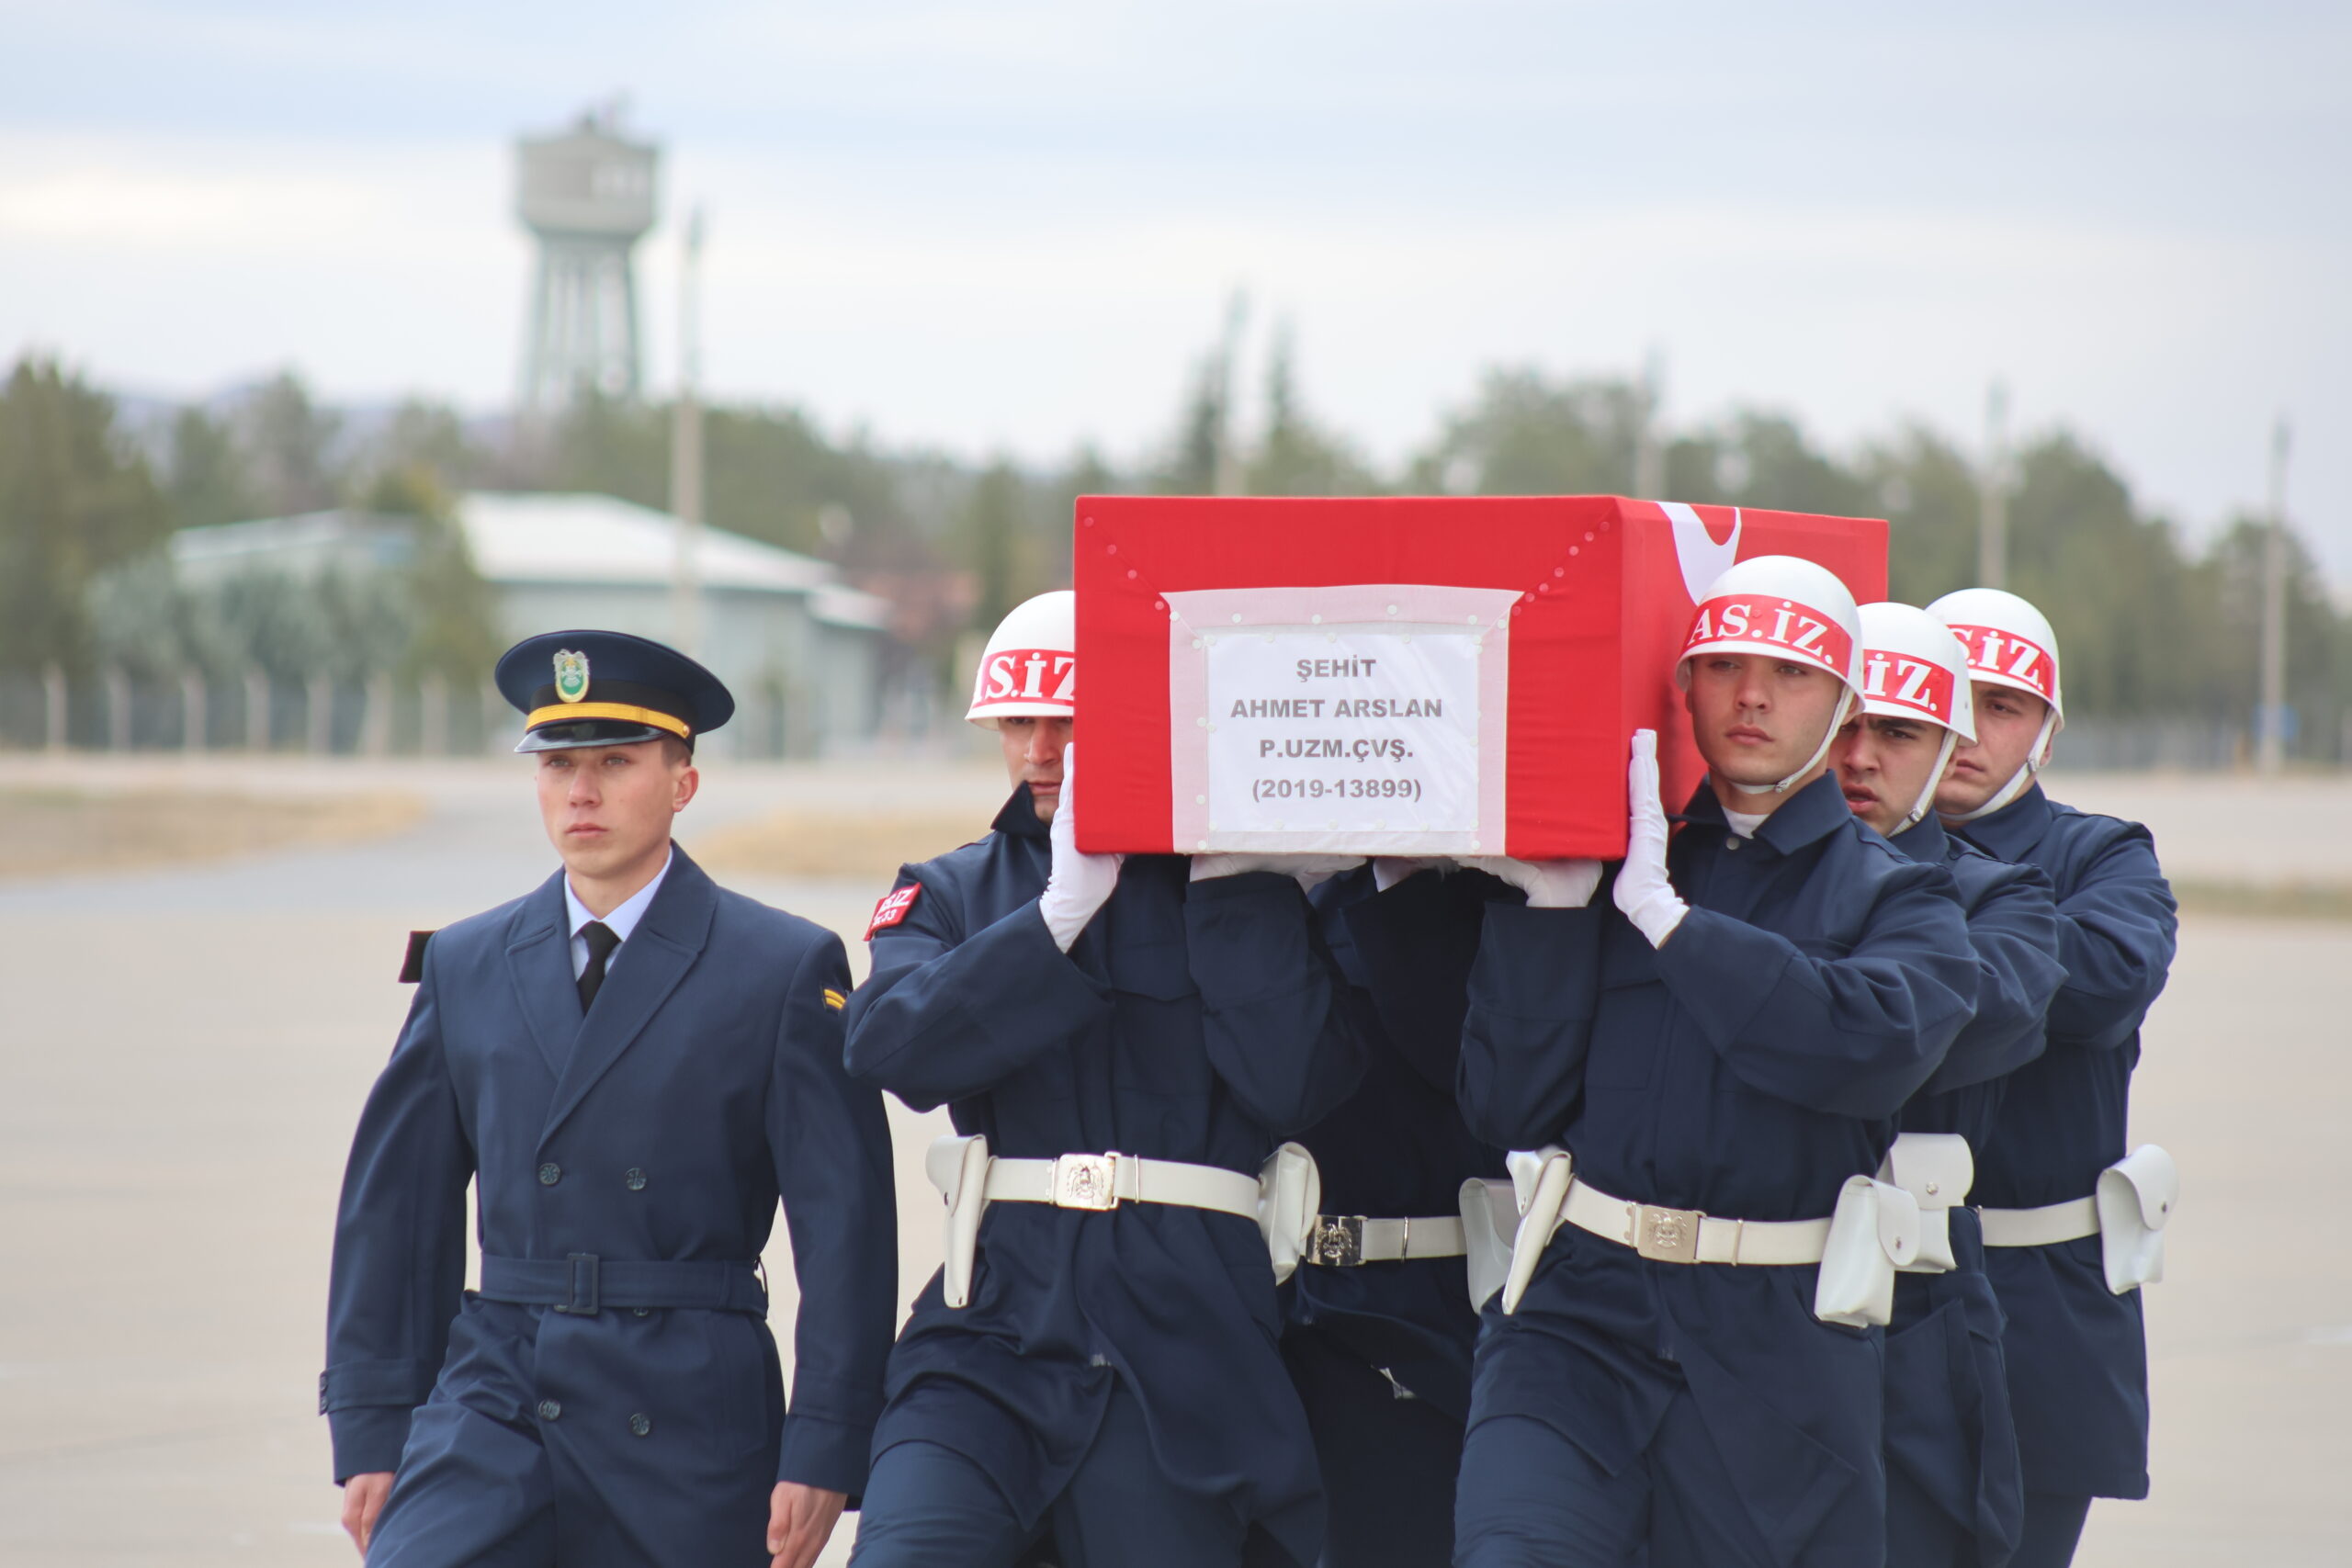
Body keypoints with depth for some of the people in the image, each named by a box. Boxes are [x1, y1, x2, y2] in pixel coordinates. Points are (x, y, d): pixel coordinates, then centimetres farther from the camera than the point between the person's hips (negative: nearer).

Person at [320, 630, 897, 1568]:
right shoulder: (465, 968, 11)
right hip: (491, 1408, 2)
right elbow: (394, 1209, 13)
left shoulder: (788, 970, 0)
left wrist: (821, 1455, -9)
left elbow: (846, 1226, -3)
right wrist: (372, 1435, 8)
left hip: (690, 1424, -2)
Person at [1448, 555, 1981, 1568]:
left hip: (1778, 1350, 0)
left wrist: (1665, 915, -12)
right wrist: (1551, 904, -5)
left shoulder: (1895, 901, 9)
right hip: (1577, 1310, 0)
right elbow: (1509, 1109, 4)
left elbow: (1872, 1044, -15)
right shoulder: (1597, 873, 12)